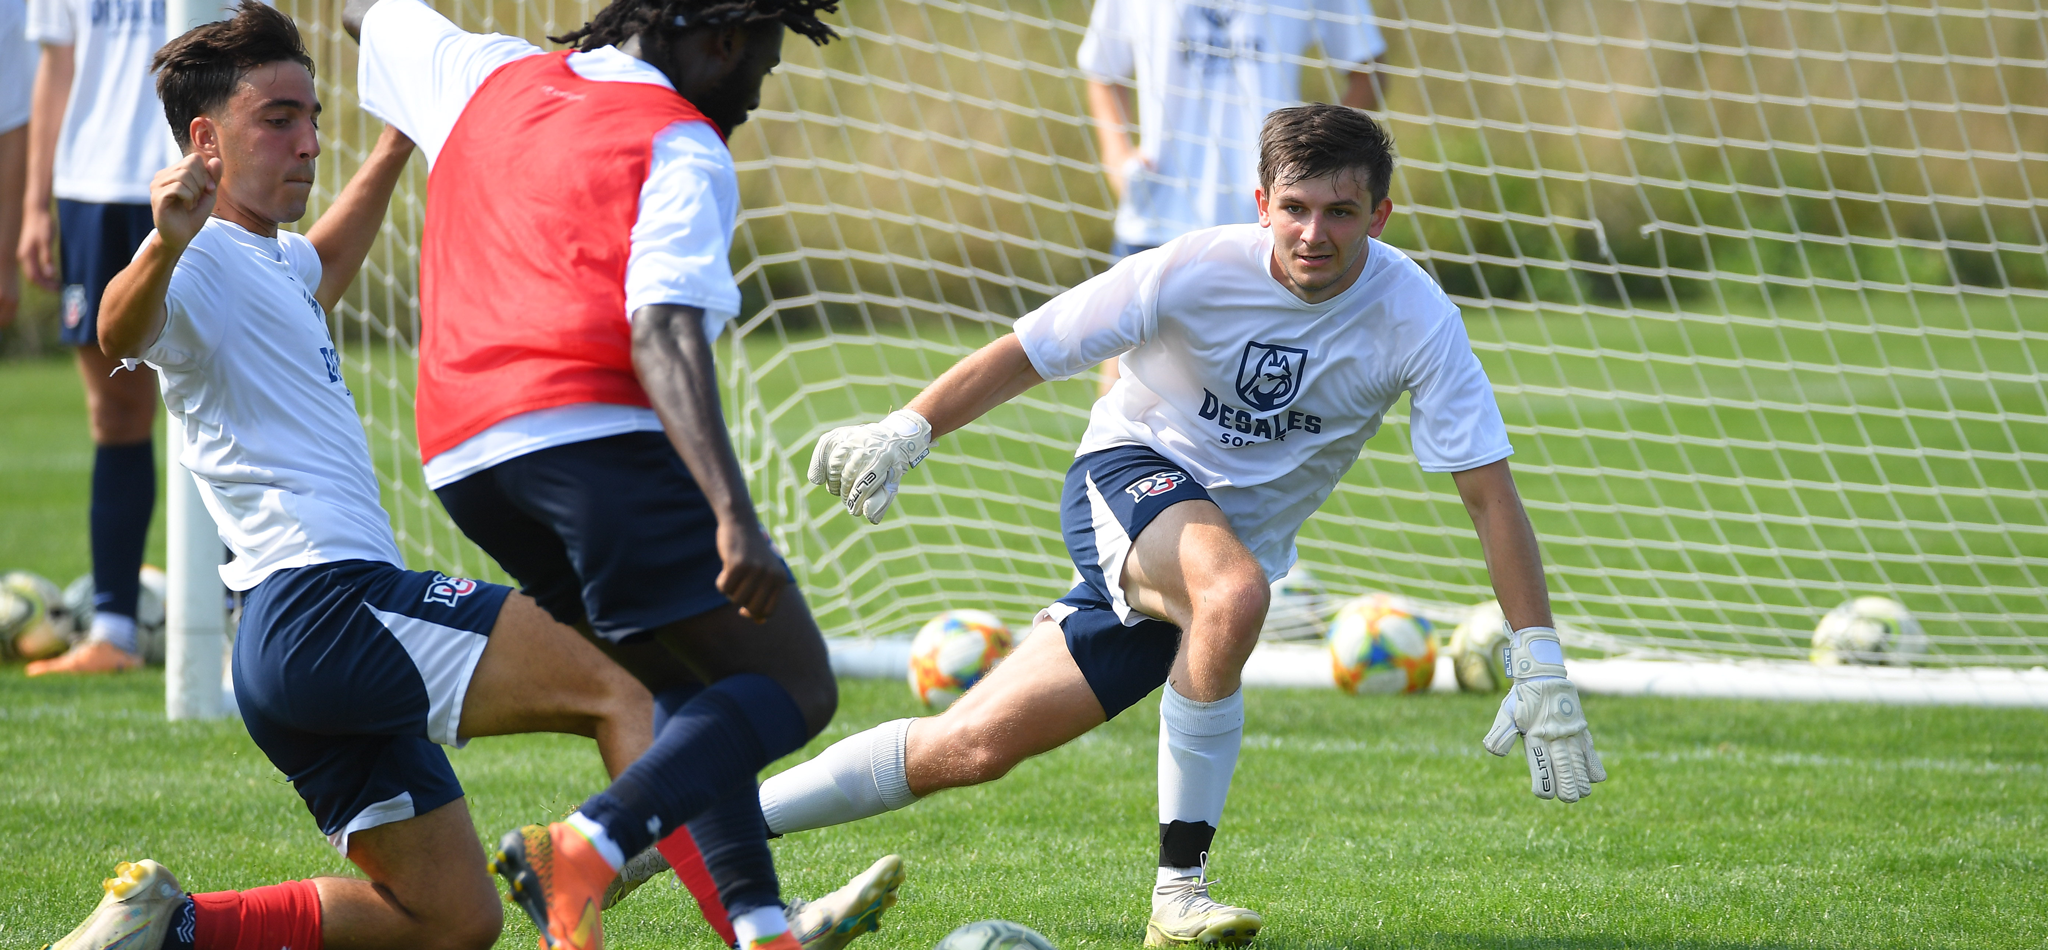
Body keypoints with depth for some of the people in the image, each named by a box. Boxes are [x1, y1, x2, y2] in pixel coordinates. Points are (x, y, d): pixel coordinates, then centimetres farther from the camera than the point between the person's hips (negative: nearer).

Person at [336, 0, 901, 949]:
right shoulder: (683, 148, 0)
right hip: (594, 433, -8)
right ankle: (584, 851, -29)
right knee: (792, 687, -9)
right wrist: (733, 516, -24)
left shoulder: (488, 78, 22)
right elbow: (663, 335, -15)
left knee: (693, 688, 20)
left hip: (459, 459, 8)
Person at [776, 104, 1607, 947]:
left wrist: (1539, 664, -21)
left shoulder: (1415, 319, -16)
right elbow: (1028, 352, -11)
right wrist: (906, 432, -23)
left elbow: (1488, 490, -15)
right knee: (1233, 589, -38)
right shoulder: (1194, 271, -19)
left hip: (1234, 546, 3)